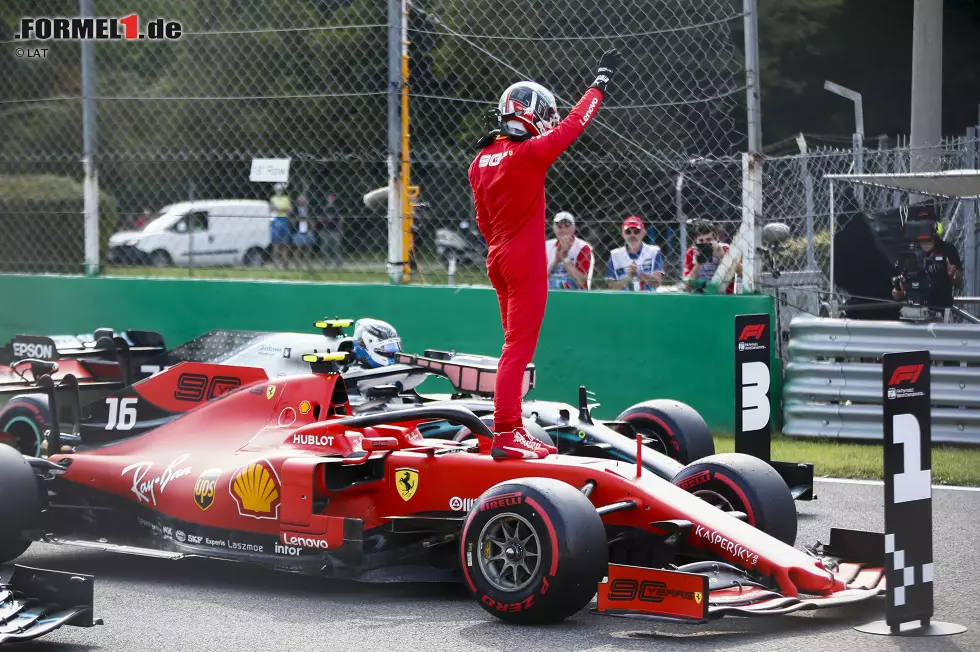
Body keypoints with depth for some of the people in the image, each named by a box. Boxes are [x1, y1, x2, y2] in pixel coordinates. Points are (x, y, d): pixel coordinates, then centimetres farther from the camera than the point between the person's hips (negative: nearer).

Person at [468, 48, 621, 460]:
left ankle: (512, 430, 18)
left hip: (498, 258, 9)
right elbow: (574, 124, -6)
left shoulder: (481, 161, 9)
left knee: (516, 347, 16)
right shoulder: (529, 153, -15)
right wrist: (601, 81, 6)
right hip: (526, 261, -9)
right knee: (518, 349, -8)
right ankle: (506, 435, -11)